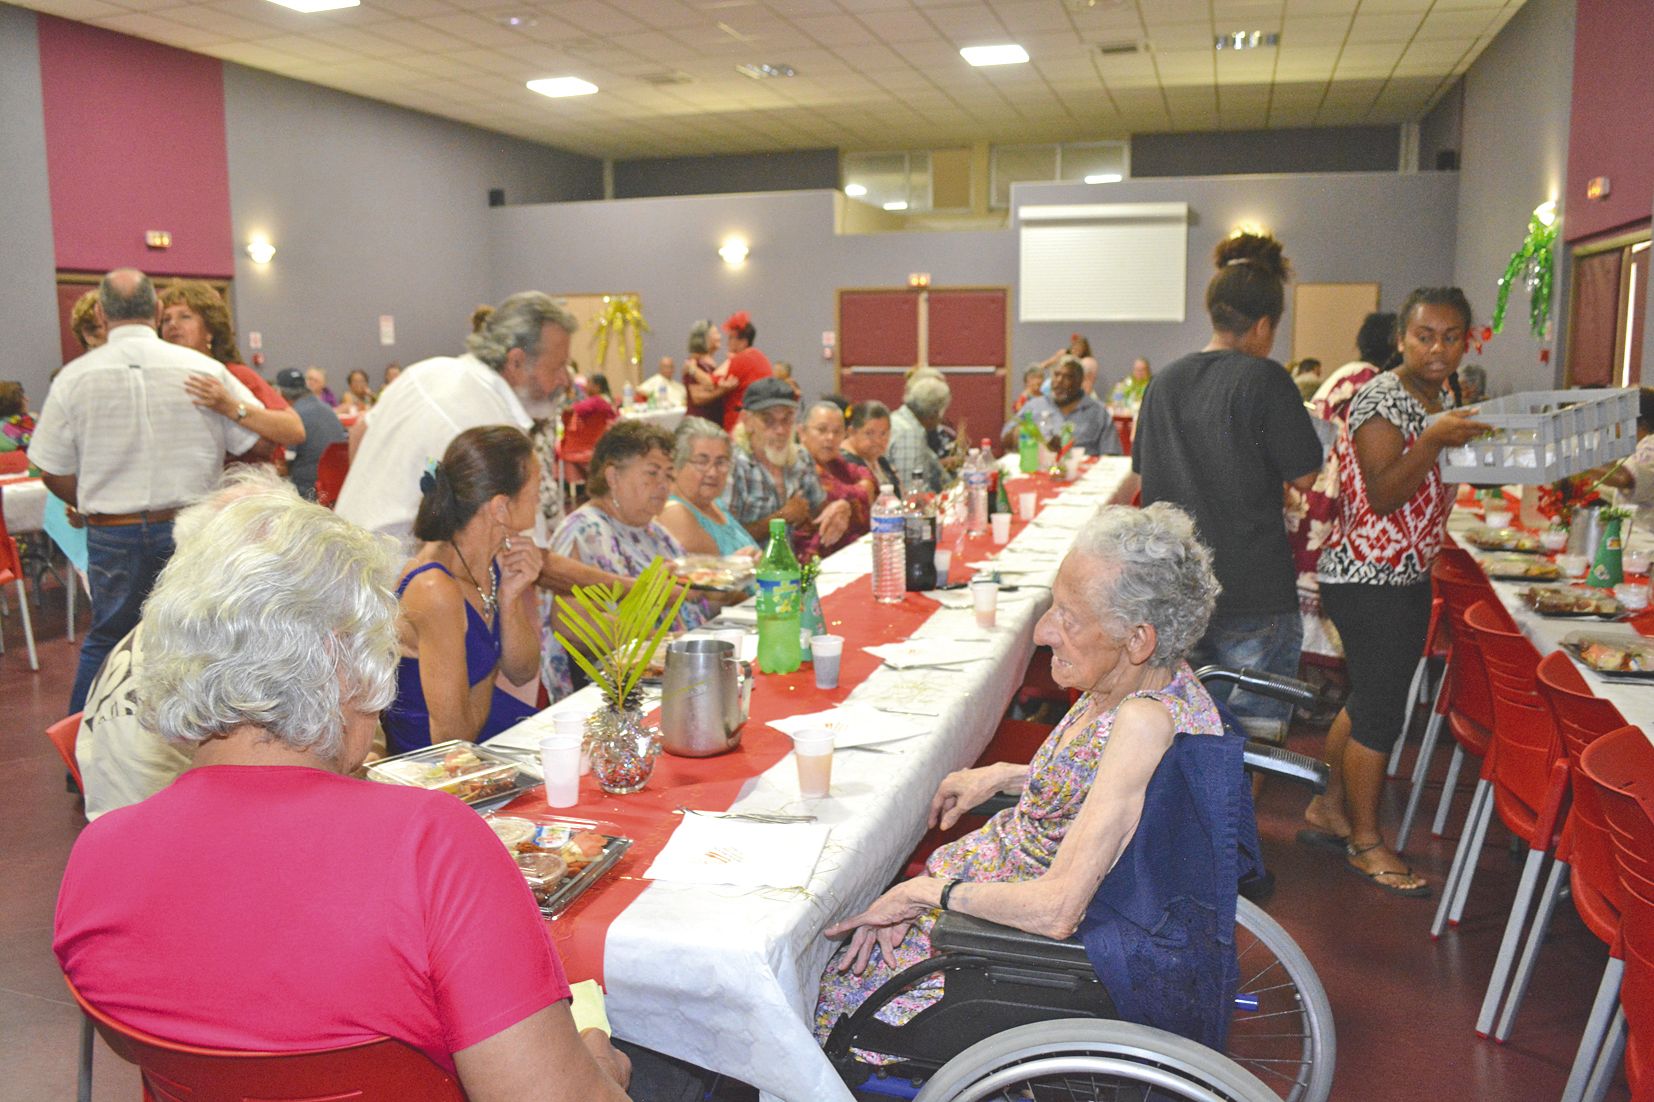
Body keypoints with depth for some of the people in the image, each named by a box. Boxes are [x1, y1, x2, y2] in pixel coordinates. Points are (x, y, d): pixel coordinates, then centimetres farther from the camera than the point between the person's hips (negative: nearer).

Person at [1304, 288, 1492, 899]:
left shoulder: (1438, 402, 12)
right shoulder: (1382, 400, -17)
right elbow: (1383, 496, -22)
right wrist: (1434, 441, -31)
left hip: (1407, 577, 9)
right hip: (1366, 580, -9)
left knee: (1369, 700, 17)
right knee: (1380, 710, -2)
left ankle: (1329, 809, 32)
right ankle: (1365, 841, 13)